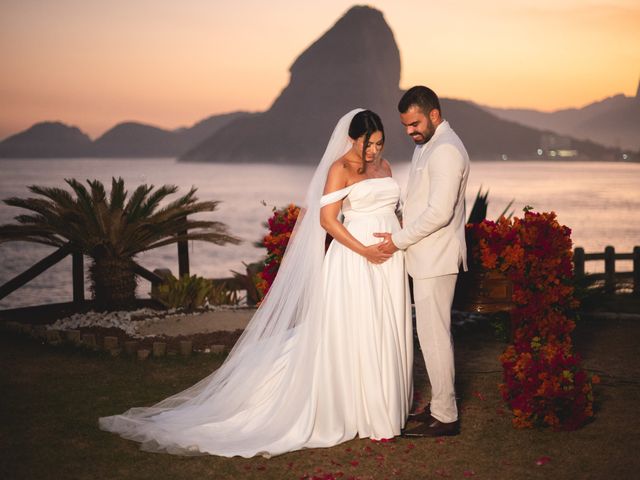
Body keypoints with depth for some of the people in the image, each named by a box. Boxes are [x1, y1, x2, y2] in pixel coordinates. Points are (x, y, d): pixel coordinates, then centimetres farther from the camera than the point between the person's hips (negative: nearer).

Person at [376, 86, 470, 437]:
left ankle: (445, 417, 2)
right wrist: (401, 232, 8)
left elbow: (439, 212, -24)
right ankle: (442, 403, 24)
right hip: (427, 256, 10)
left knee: (434, 335, -5)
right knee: (436, 332, 15)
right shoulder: (426, 145, 15)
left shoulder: (445, 150, -18)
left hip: (436, 259, -10)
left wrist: (399, 240, -16)